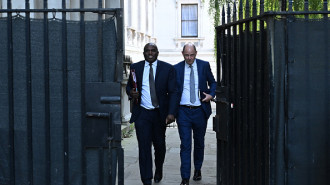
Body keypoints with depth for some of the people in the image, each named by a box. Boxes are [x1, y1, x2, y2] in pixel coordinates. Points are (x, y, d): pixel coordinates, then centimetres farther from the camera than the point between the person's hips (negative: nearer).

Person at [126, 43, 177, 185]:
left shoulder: (168, 68, -1)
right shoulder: (135, 67, 4)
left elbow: (172, 92, -3)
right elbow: (129, 86, 16)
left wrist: (171, 113, -14)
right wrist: (131, 93, -9)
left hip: (160, 113, 0)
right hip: (142, 113, 0)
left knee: (159, 145, 14)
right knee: (144, 147, -5)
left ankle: (159, 170, 42)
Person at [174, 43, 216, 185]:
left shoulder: (204, 65, 2)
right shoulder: (176, 68, 1)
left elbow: (213, 82, 13)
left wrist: (211, 94, -7)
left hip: (200, 111, 1)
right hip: (183, 111, -1)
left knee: (199, 142, 16)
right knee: (185, 145, -4)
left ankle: (197, 170, 36)